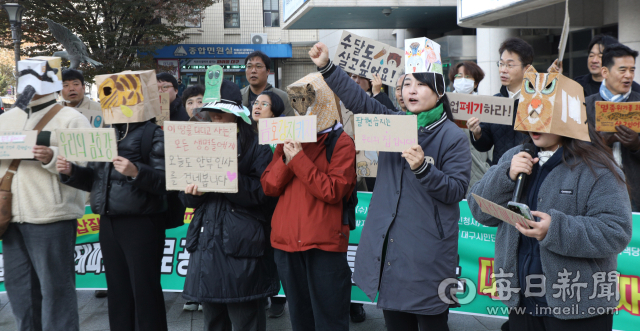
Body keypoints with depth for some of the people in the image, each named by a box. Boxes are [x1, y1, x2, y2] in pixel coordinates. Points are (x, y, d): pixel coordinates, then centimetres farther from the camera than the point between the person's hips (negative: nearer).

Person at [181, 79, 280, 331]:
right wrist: (193, 191, -9)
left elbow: (263, 193, -13)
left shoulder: (256, 147, 0)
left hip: (241, 245, -6)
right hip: (207, 242, 6)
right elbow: (187, 199, 14)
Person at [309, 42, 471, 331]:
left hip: (427, 252, -5)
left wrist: (422, 167, -26)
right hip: (389, 247, 5)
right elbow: (359, 100, 1)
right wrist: (326, 67, -8)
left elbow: (457, 190, -12)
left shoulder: (452, 137, -7)